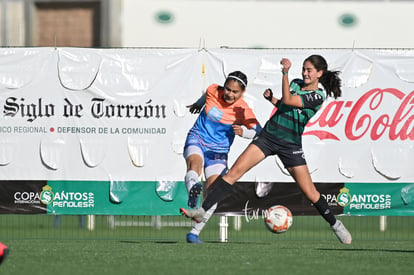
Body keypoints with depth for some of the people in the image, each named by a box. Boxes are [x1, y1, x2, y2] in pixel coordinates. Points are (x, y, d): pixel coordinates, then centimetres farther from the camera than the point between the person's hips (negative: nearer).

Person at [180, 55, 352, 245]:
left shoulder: (318, 97, -10)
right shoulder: (295, 83, 10)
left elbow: (288, 100, -20)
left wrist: (285, 73, -22)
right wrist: (271, 98, 7)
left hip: (291, 145, -4)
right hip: (268, 135, 4)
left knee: (310, 193, -3)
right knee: (234, 172, -12)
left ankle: (335, 225, 20)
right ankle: (203, 212, -16)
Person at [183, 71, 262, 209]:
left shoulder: (243, 110, -13)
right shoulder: (213, 91, -6)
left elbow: (258, 131, -11)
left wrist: (243, 131, -32)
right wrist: (198, 104, 40)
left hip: (218, 150, 1)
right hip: (197, 137, -1)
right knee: (195, 162, -36)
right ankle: (192, 188, -65)